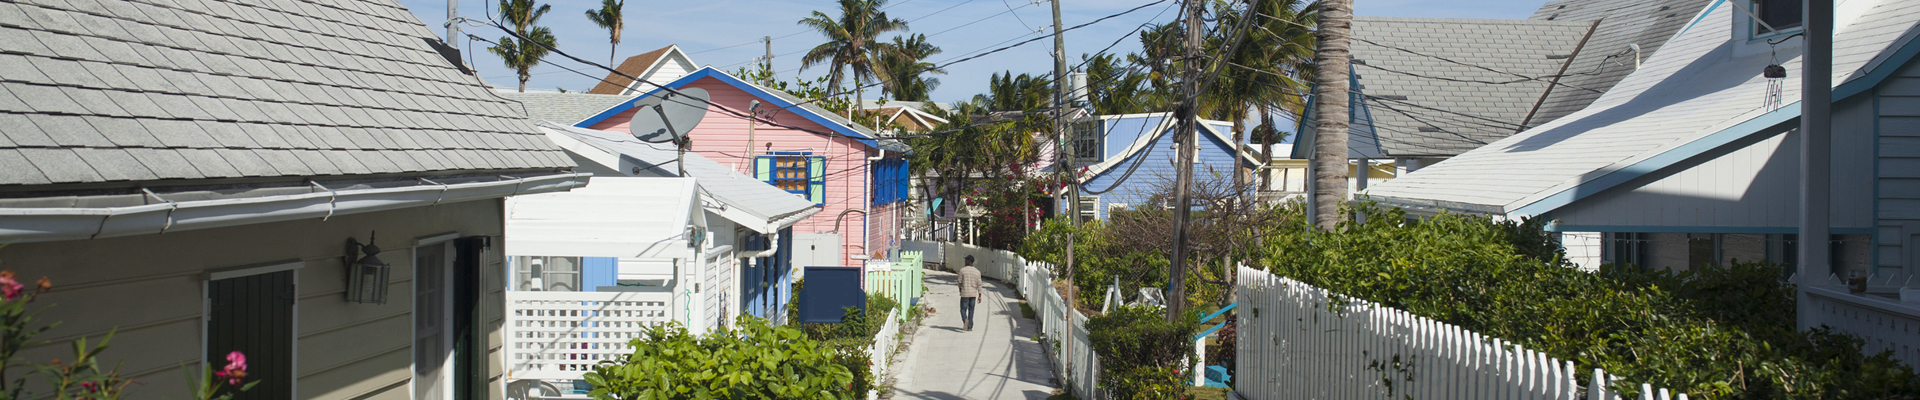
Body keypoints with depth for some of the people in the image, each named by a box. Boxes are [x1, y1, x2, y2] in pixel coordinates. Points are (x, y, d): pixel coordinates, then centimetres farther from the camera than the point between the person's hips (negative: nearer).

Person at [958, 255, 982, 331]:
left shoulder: (962, 270, -7)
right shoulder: (977, 271, 1)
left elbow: (959, 281, -2)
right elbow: (979, 284, 0)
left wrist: (960, 290, 17)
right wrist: (979, 296, 3)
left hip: (965, 293, -3)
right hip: (973, 294, 3)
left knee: (963, 309, 6)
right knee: (971, 310, 12)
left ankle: (965, 319, -25)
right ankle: (969, 327, 10)